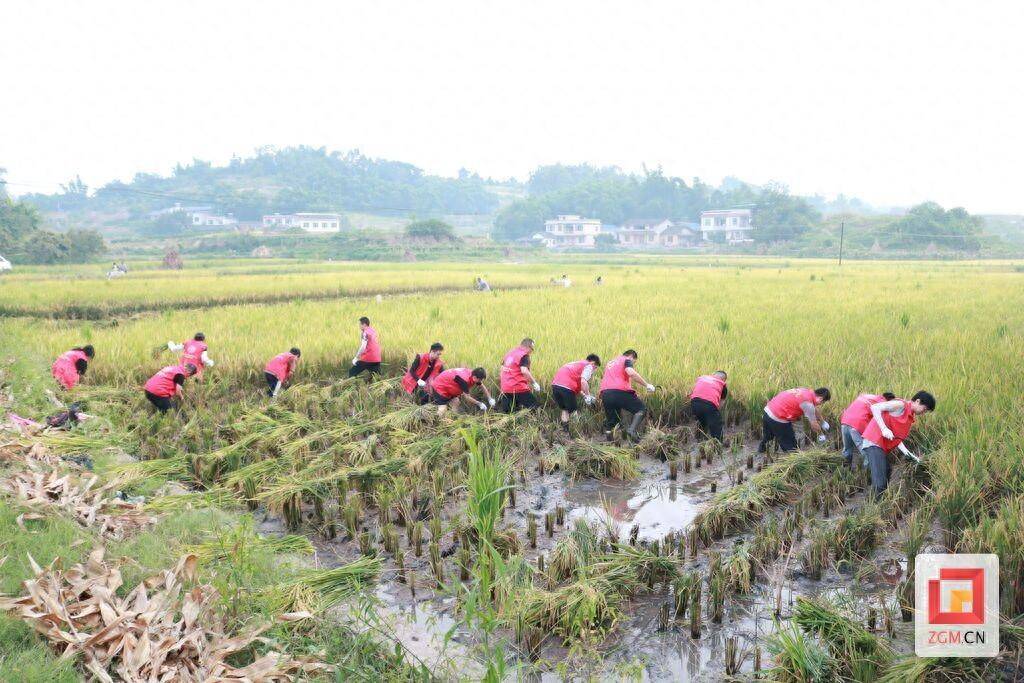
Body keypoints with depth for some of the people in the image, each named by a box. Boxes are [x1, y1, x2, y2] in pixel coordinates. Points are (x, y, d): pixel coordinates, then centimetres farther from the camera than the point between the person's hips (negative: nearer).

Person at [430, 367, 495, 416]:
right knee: (443, 410, -17)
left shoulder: (473, 374, -11)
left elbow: (482, 387, 6)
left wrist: (490, 399, 0)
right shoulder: (464, 379, -36)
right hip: (440, 387, -9)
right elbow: (467, 397, -26)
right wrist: (479, 403, -18)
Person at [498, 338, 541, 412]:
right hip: (518, 388, -7)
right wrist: (534, 383, -14)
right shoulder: (524, 355, -7)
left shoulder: (509, 353, 17)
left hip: (505, 388, 7)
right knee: (534, 406, 2)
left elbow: (502, 368, 19)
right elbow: (524, 371, -21)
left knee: (505, 412, 9)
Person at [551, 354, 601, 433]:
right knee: (573, 411, 5)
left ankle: (565, 431, 22)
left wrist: (583, 394, 28)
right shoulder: (588, 366, 5)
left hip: (555, 384, 8)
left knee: (565, 410, 21)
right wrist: (588, 395, -3)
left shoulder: (577, 363, 31)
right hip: (566, 387, -8)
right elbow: (583, 381, -13)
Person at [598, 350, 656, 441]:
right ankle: (632, 429, -13)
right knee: (641, 409, 7)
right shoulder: (627, 360, 9)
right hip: (619, 392, -7)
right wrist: (647, 384, -9)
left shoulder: (610, 362, 32)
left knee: (611, 420, 21)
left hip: (605, 393, 7)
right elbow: (631, 373, -13)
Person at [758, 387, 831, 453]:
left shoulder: (808, 392, 9)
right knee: (790, 447, 4)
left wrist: (823, 423, 41)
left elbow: (816, 410, 27)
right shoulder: (808, 403, -17)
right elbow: (814, 425, -7)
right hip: (778, 420, -9)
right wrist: (821, 434, 12)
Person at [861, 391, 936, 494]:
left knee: (886, 482, 12)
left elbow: (896, 438, 17)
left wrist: (906, 452, 3)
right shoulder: (901, 405, -9)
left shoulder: (910, 417, 19)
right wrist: (884, 429, -26)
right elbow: (875, 407, -18)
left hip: (883, 447, 10)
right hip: (874, 442, -10)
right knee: (880, 485, -16)